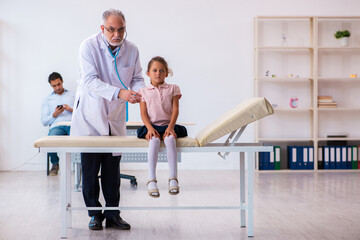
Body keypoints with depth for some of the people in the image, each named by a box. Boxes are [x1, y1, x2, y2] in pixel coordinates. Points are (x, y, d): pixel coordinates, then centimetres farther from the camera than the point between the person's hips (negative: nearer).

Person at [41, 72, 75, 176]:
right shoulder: (47, 100, 26)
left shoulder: (73, 95, 25)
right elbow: (44, 122, 16)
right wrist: (54, 114, -2)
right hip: (56, 126, 1)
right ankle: (55, 164, -4)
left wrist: (71, 110, -3)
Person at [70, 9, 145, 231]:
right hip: (90, 117, -3)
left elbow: (137, 78, 6)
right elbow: (90, 81, -25)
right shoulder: (89, 46, -14)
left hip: (116, 119, 3)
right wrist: (119, 92, -38)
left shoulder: (131, 50, -1)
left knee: (113, 170, 7)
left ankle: (113, 215, 16)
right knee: (90, 169, 1)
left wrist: (139, 91, -20)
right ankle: (95, 214, 13)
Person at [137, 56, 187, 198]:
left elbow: (175, 110, 3)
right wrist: (150, 128, -15)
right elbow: (143, 113, 4)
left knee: (170, 139, -35)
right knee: (154, 140, -34)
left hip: (168, 124, 0)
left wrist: (170, 127, -13)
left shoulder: (172, 89, 14)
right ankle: (151, 180, -36)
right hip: (151, 125, 0)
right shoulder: (144, 92, 14)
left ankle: (173, 178, -35)